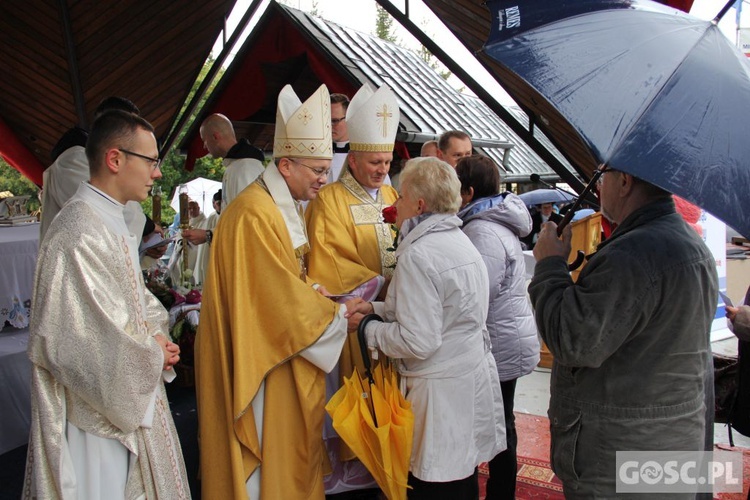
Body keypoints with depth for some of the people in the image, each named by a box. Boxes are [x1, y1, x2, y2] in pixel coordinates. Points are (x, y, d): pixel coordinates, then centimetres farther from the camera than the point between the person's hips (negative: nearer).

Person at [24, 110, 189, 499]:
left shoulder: (111, 221, 9)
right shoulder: (80, 233, -24)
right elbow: (86, 341, -27)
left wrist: (155, 335, -1)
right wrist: (154, 354, -12)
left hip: (124, 400, 10)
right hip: (98, 409, -10)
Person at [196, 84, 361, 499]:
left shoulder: (285, 208, 10)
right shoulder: (255, 214, -23)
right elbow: (283, 296, -22)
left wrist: (332, 307, 2)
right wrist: (337, 317, -10)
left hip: (283, 353, 10)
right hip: (260, 360, -10)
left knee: (287, 447, 19)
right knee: (266, 453, 5)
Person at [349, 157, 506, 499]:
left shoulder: (418, 255, -20)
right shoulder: (460, 241, 9)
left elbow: (417, 342, -22)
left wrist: (368, 327, -7)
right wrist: (377, 308, 10)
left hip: (442, 393, -9)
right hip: (473, 380, 9)